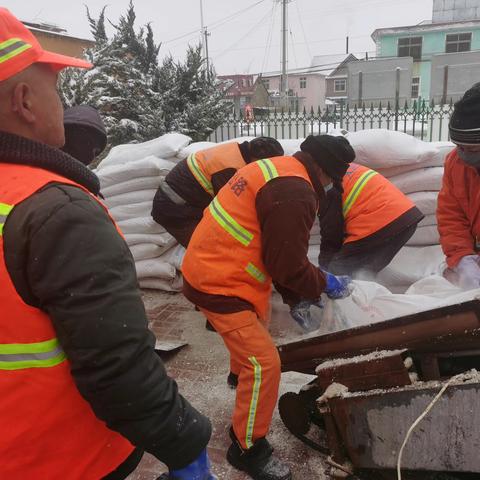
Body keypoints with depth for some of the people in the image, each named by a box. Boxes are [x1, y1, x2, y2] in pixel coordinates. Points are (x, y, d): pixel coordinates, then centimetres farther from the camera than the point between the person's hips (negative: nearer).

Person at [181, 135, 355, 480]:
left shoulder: (278, 168, 10)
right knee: (265, 363, -5)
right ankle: (248, 449, 14)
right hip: (219, 284, -11)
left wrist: (295, 298, 11)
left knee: (256, 320, 33)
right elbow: (289, 265, -20)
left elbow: (278, 253, 13)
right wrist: (326, 284, -2)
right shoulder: (294, 193, -23)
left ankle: (242, 373, 60)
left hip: (212, 267, 11)